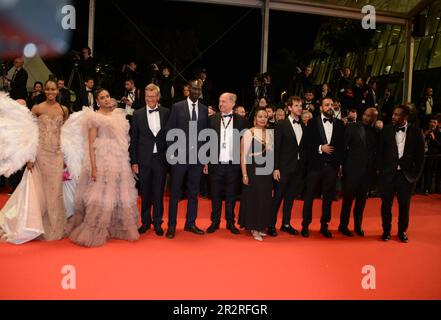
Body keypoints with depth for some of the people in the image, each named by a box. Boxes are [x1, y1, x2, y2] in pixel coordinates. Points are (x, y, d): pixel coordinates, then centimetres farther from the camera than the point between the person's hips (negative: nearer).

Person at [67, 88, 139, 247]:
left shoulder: (118, 114, 13)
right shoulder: (95, 118, -4)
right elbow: (91, 144, -10)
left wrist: (126, 160, 11)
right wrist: (93, 167, -18)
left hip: (119, 161, 6)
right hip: (102, 160, -6)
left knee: (120, 195, 11)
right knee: (101, 195, -4)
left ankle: (117, 228, 26)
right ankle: (93, 233, 8)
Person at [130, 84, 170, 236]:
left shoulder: (166, 113, 2)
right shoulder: (138, 114, 2)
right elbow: (133, 140, 2)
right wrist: (134, 162, -2)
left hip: (161, 159, 0)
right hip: (144, 159, 0)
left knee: (159, 193, 8)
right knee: (145, 193, 10)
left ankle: (157, 223, 22)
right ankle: (145, 222, 26)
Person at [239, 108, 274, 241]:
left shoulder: (269, 133, 9)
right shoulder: (249, 133, -7)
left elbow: (272, 153, 14)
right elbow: (243, 155, -9)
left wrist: (273, 169, 7)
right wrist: (244, 174, -13)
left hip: (266, 171, 5)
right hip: (253, 170, -5)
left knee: (265, 199, 9)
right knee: (252, 198, 2)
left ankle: (261, 227, 25)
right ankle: (254, 229, 15)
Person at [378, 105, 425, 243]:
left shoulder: (416, 132, -1)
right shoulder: (386, 130, 0)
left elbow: (420, 155, 3)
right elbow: (380, 152, 4)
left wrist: (416, 173, -1)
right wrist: (381, 170, -1)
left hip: (407, 175, 0)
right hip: (388, 174, 0)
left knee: (404, 205, 9)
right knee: (386, 204, 7)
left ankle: (402, 231, 26)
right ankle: (386, 231, 22)